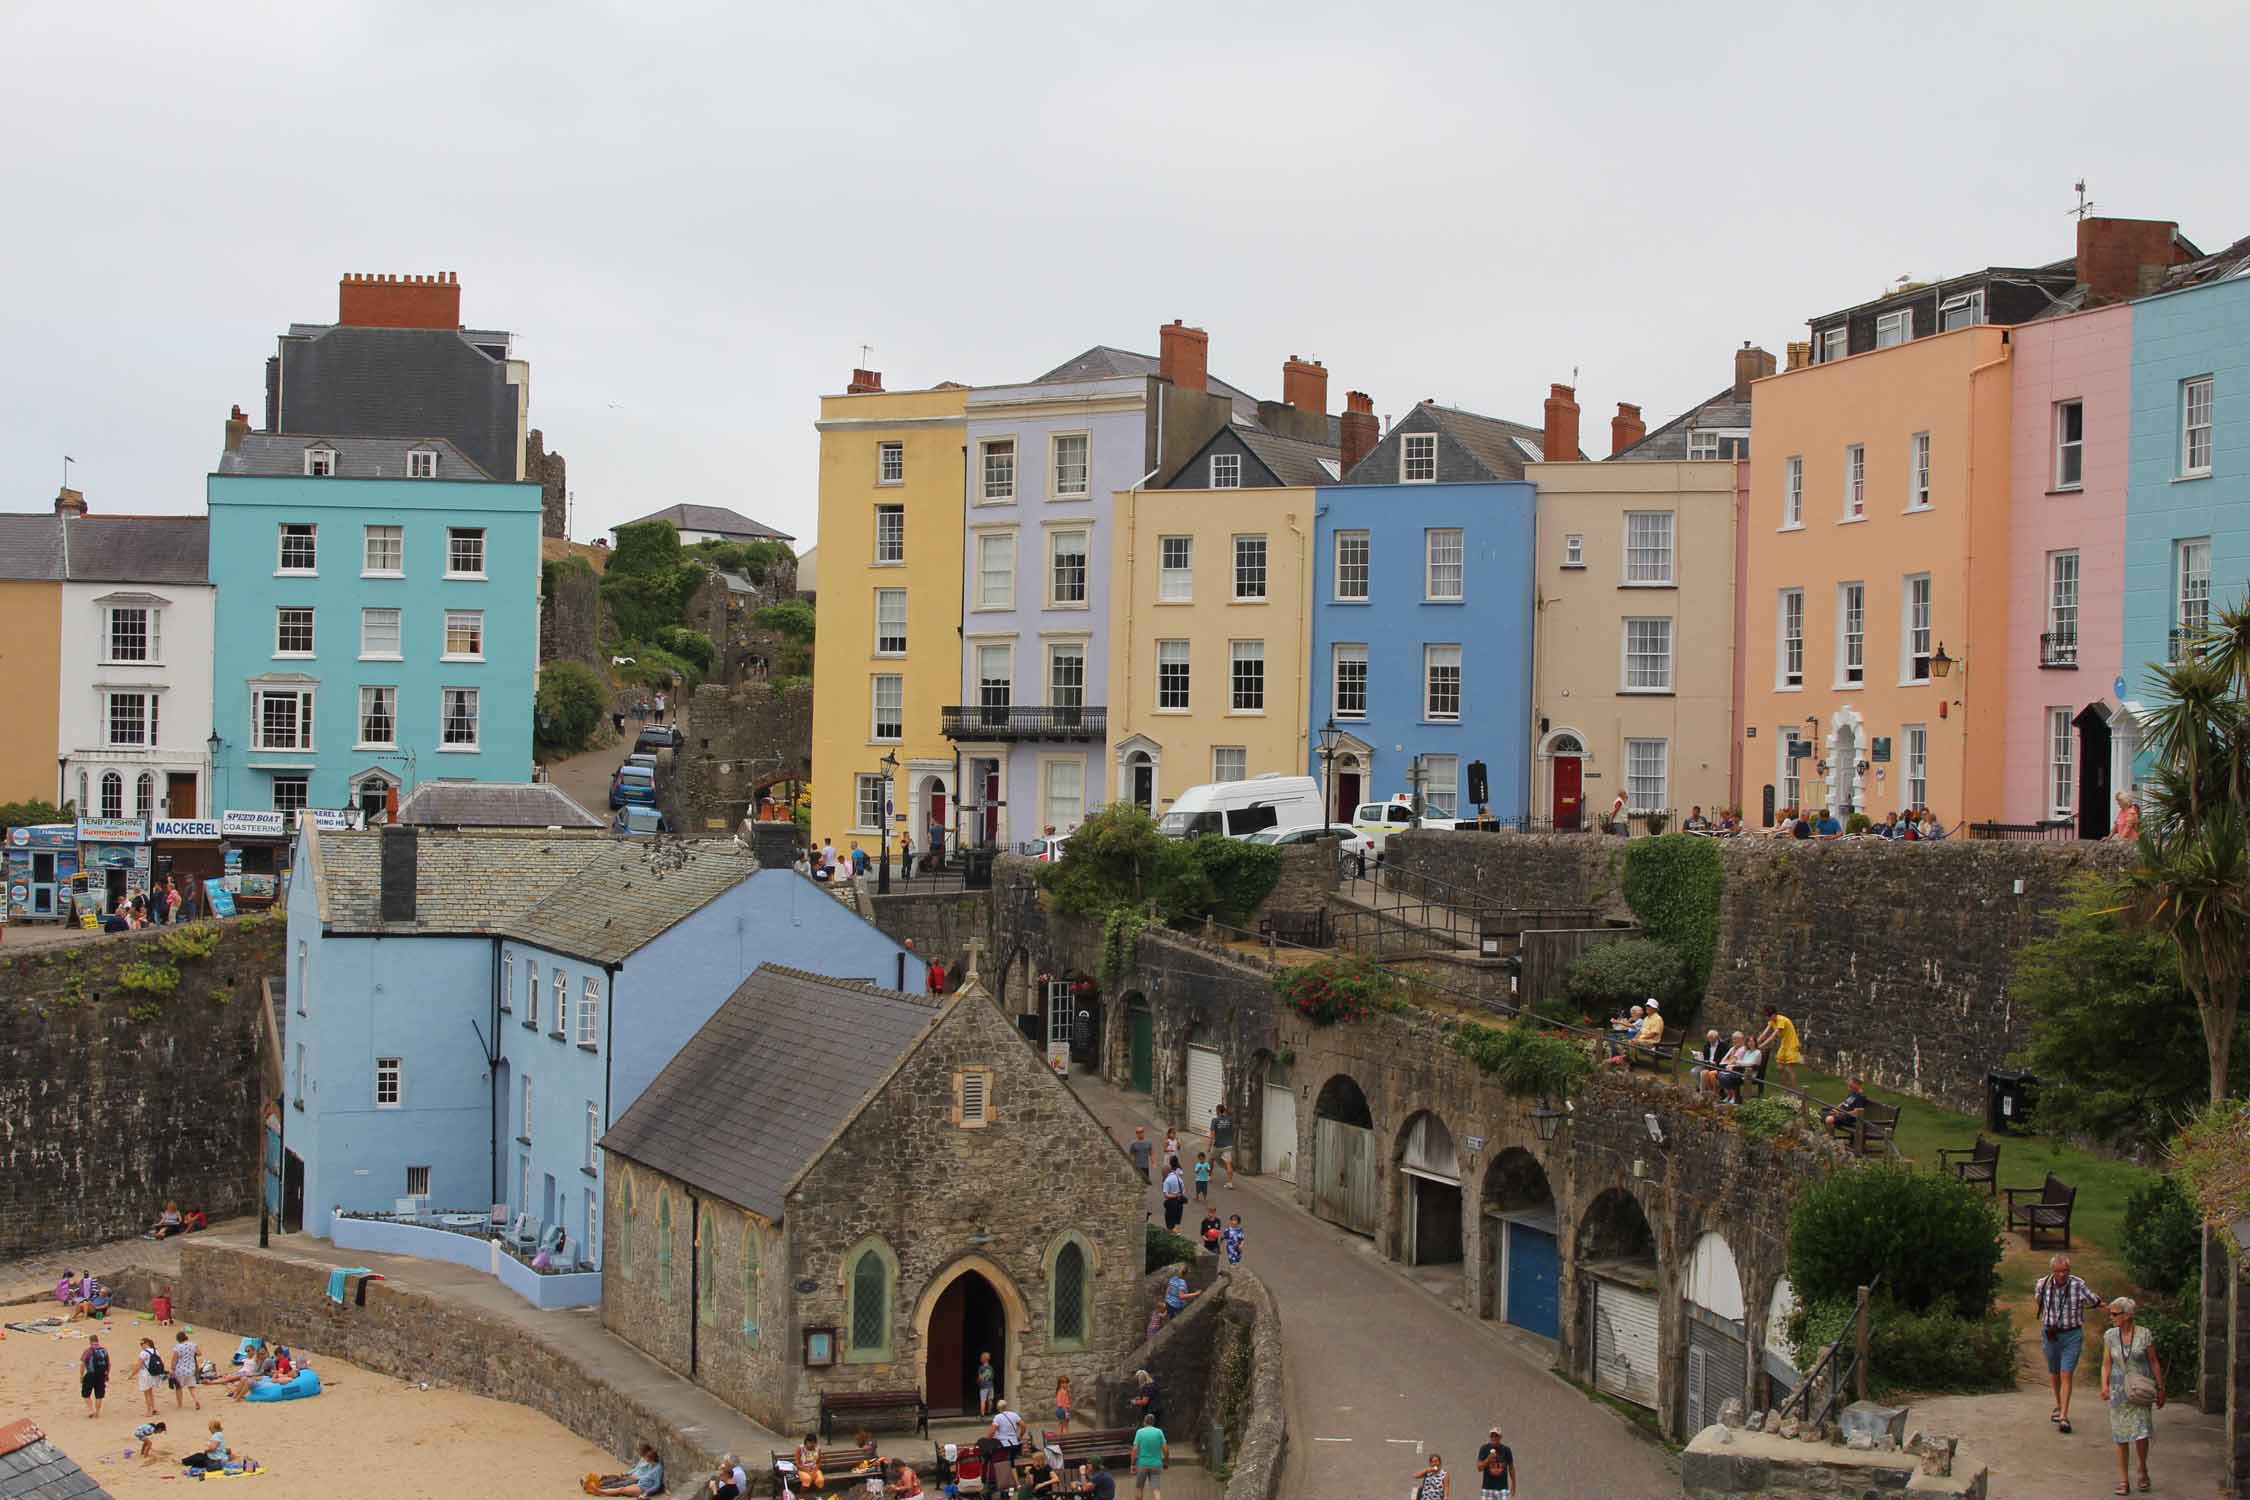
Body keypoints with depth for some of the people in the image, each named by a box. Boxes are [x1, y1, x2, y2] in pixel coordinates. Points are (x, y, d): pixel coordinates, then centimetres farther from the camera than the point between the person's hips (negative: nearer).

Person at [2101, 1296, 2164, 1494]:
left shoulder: (2145, 1335, -6)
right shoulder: (2110, 1336, 1)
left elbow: (2154, 1362, 2)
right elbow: (2106, 1364, 4)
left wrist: (2160, 1389, 4)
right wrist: (2104, 1385, -11)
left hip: (2141, 1391, -2)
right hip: (2119, 1390, 2)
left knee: (2141, 1435, -10)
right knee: (2121, 1437, 3)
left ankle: (2143, 1470, 17)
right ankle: (2122, 1480, 12)